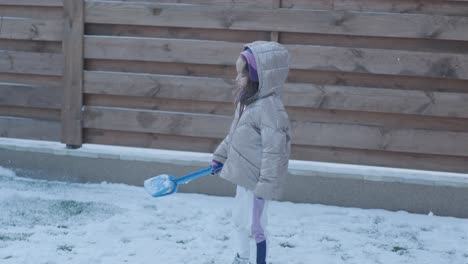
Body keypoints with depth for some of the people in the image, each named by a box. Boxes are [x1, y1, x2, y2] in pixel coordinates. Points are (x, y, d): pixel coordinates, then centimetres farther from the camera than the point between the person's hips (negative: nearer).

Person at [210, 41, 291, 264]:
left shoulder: (270, 108, -26)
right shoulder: (248, 100, 4)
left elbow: (274, 150, -26)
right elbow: (234, 134, 18)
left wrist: (266, 185, -24)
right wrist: (220, 156, 25)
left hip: (257, 181, -10)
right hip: (245, 176, 10)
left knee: (253, 226, 3)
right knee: (239, 218, 23)